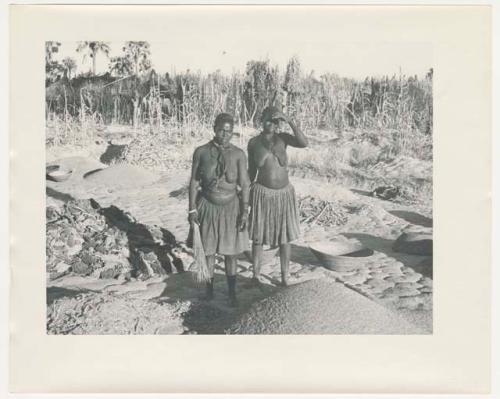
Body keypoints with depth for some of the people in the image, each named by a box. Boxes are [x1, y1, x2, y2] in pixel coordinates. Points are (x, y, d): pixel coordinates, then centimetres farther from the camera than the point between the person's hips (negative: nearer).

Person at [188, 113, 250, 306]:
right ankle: (209, 290, 29)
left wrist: (245, 211, -13)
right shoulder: (201, 152, -7)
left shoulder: (238, 154, -7)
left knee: (230, 252, 8)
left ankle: (232, 293, 23)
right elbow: (194, 182, -2)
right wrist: (192, 209, -7)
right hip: (208, 208, 0)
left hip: (231, 208, 0)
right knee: (209, 250, 10)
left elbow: (244, 184, -7)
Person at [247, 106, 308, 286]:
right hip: (262, 194, 0)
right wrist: (246, 194, 8)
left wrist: (289, 120, -26)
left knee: (285, 237, 9)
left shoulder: (283, 138, -3)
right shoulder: (253, 142, -2)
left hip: (284, 194, 1)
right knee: (258, 237, 7)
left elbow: (304, 143, -23)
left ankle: (285, 278, 23)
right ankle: (256, 277, 25)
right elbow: (251, 170, 7)